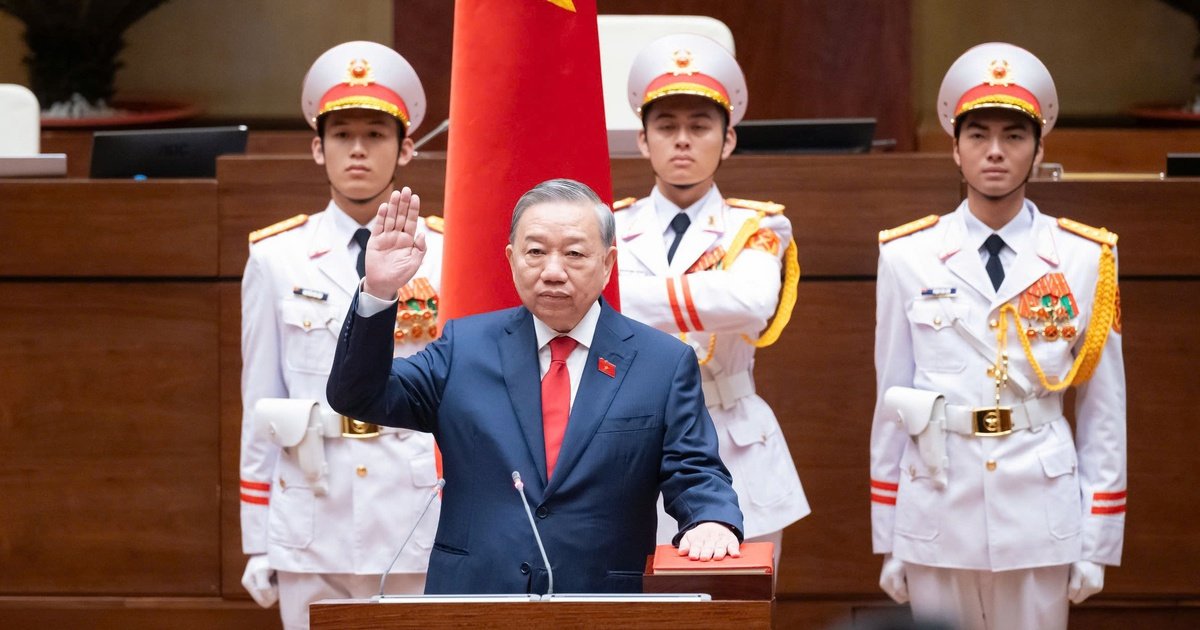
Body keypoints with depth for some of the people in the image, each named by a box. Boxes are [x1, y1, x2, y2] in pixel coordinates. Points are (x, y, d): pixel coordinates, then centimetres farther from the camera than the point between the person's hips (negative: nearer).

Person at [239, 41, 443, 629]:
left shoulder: (448, 256, 4)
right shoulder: (276, 259, 6)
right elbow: (260, 407, 7)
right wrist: (258, 542, 6)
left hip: (423, 529, 0)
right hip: (314, 531, 1)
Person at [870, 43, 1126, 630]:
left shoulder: (1086, 259, -1)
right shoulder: (907, 257, -1)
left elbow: (1104, 406, 2)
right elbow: (891, 399, 4)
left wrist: (1098, 541, 1)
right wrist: (887, 538, 5)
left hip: (1041, 519, 0)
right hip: (936, 517, 0)